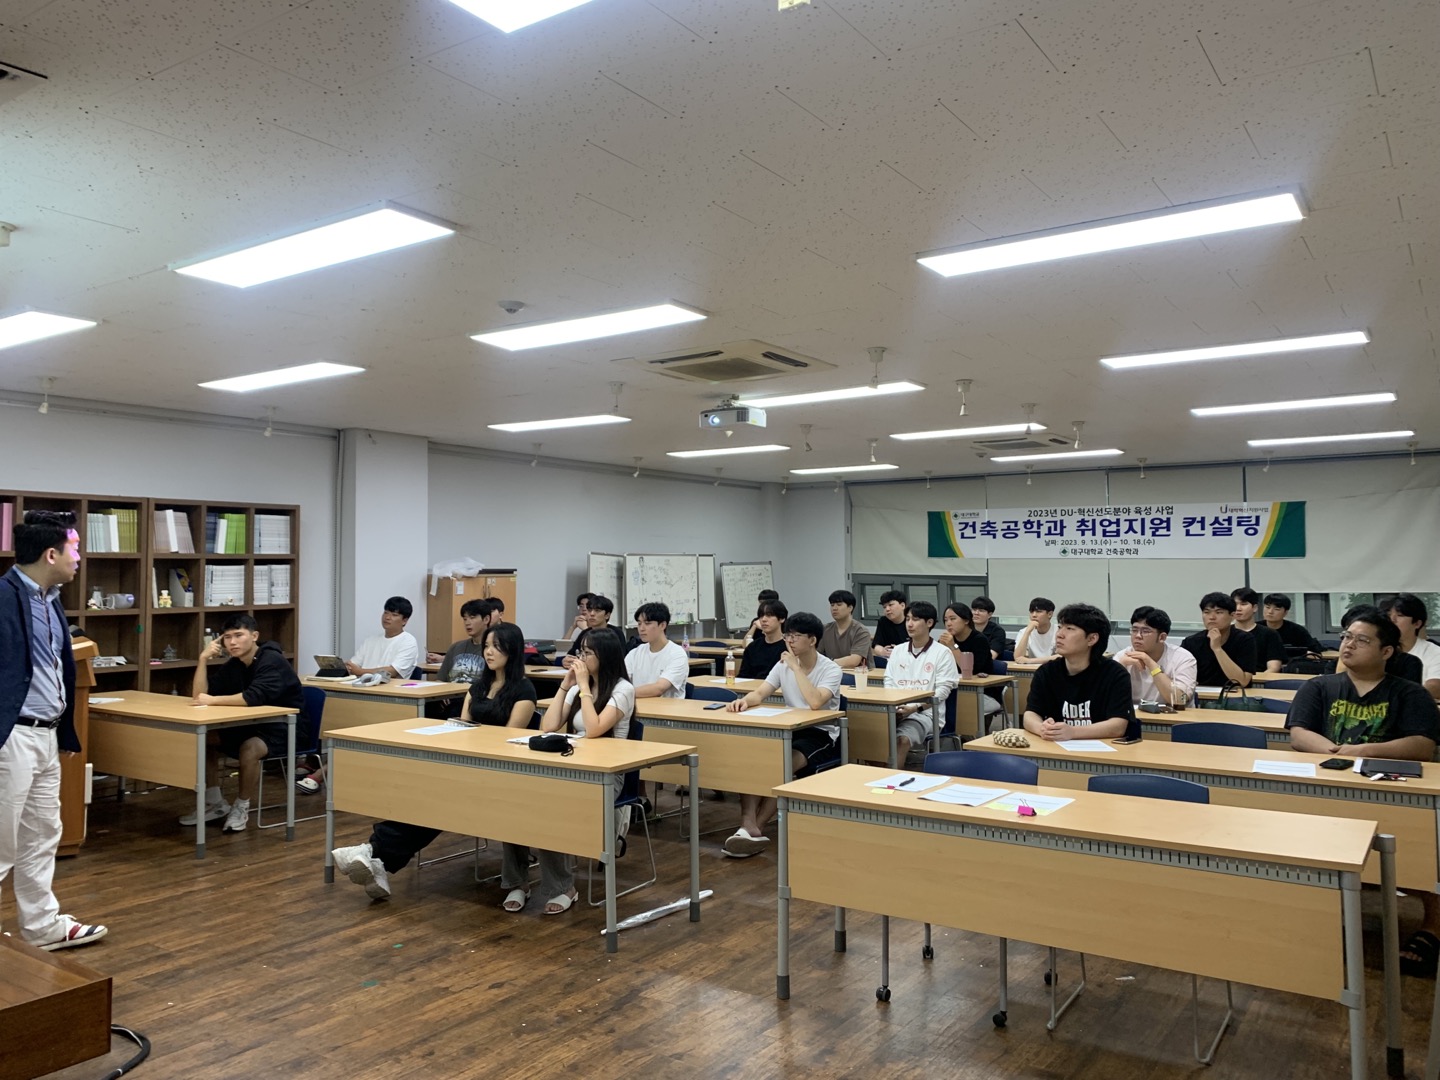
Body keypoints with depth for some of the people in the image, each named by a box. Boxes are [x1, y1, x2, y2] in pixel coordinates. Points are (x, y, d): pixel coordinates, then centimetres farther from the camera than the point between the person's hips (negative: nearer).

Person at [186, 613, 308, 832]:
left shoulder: (272, 661, -21)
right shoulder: (232, 665, 4)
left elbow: (254, 697, -36)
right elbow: (199, 695, -3)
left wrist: (213, 700, -30)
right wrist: (204, 659, -12)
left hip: (286, 729, -8)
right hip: (253, 725, 9)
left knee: (249, 748, -35)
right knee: (203, 738, -2)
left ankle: (241, 809, -12)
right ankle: (215, 804, 8)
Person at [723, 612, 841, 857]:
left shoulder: (831, 669, -12)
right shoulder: (783, 665, 6)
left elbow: (815, 702, -31)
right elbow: (760, 694, -3)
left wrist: (796, 667, -25)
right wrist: (744, 701, -27)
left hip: (820, 735, -5)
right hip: (790, 730, 6)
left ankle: (755, 828, -25)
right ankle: (748, 826, -32)